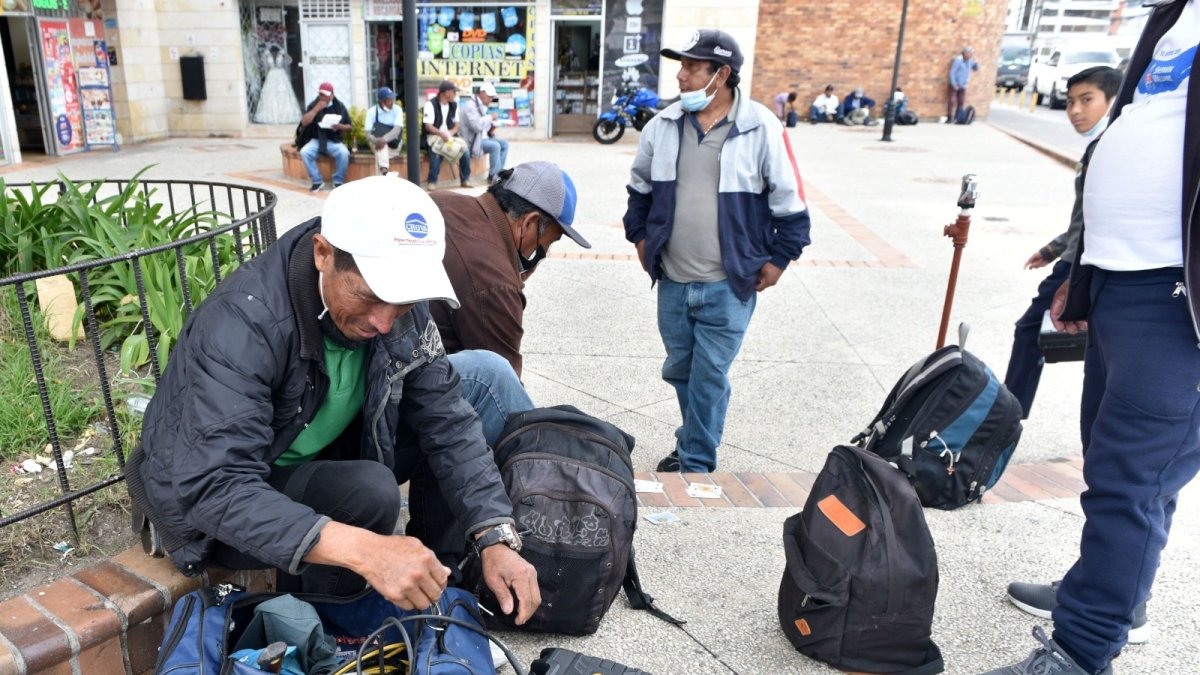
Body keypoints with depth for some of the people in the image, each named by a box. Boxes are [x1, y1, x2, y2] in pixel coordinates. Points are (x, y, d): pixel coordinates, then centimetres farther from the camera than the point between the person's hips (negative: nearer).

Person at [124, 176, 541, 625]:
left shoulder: (395, 296, -16)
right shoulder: (243, 323, -33)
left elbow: (446, 418, -15)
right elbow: (215, 488, -40)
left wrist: (496, 538, -26)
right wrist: (362, 549, -53)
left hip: (326, 458, 6)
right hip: (220, 511, -6)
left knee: (486, 377, -7)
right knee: (369, 493, -36)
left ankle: (442, 571, 2)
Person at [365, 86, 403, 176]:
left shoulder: (397, 109, -9)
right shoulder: (372, 111, -8)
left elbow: (397, 129, -24)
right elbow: (368, 133, -15)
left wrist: (384, 139, -42)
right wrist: (376, 141, -39)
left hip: (392, 142, 1)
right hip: (376, 141, -1)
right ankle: (384, 169, -55)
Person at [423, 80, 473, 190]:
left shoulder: (454, 105, 8)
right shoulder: (430, 104, -10)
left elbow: (457, 124, 8)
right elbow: (428, 126, -15)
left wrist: (451, 132, -16)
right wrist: (441, 133, -34)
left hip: (449, 135, 5)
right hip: (433, 136, -5)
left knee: (464, 147, -21)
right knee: (436, 149, -36)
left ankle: (465, 179, -6)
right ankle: (432, 181, -23)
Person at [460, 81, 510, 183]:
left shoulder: (483, 106, 15)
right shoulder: (470, 105, -14)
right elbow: (476, 125, -27)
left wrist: (491, 130, 4)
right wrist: (490, 118, -14)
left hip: (483, 137, 10)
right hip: (473, 141, -9)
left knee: (504, 144, -3)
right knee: (495, 146, -27)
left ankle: (499, 172, -3)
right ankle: (492, 176, -18)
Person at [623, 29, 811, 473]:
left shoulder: (761, 129, -10)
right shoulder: (663, 126, 3)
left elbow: (790, 203, -3)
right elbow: (640, 188, 19)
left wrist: (778, 259, -2)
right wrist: (640, 237, 15)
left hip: (729, 286, -4)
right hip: (673, 282, 5)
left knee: (710, 377, 0)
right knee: (679, 370, 16)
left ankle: (696, 465, 16)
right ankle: (692, 444, 39)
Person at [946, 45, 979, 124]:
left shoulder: (970, 61, 6)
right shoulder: (958, 60, -15)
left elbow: (976, 68, 20)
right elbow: (952, 72, -16)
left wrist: (976, 63, -3)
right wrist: (954, 84, -17)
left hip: (963, 86, 7)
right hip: (955, 85, -7)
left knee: (961, 103, 5)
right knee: (952, 102, -8)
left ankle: (956, 119, 10)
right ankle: (949, 119, -2)